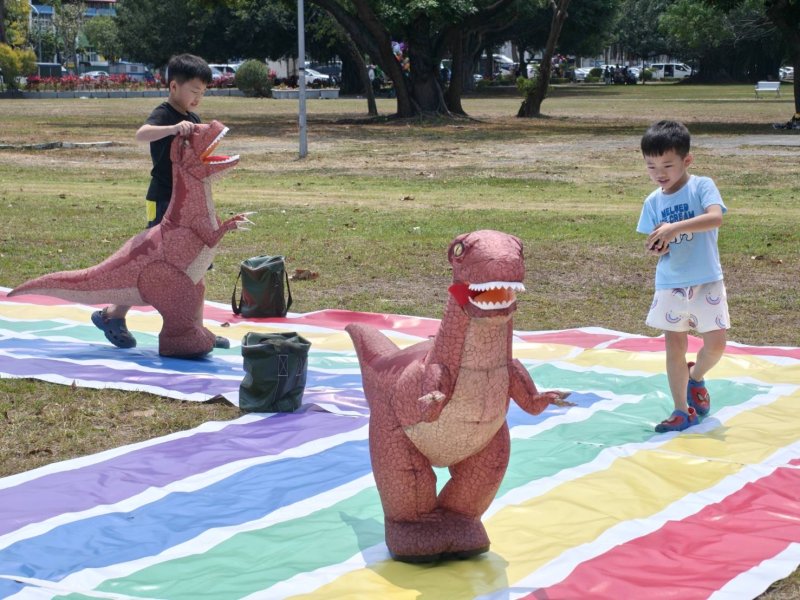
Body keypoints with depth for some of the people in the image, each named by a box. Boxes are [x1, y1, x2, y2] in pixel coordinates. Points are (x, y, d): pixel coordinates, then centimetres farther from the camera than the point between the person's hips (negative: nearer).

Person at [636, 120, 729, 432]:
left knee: (715, 344, -5)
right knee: (675, 347, 3)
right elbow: (654, 245, 6)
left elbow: (715, 217, -27)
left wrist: (675, 227, -36)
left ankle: (696, 376, 28)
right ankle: (682, 410, 13)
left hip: (706, 281, -2)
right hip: (670, 285, 3)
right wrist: (655, 247, -19)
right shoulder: (653, 202, 3)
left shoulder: (702, 186, -8)